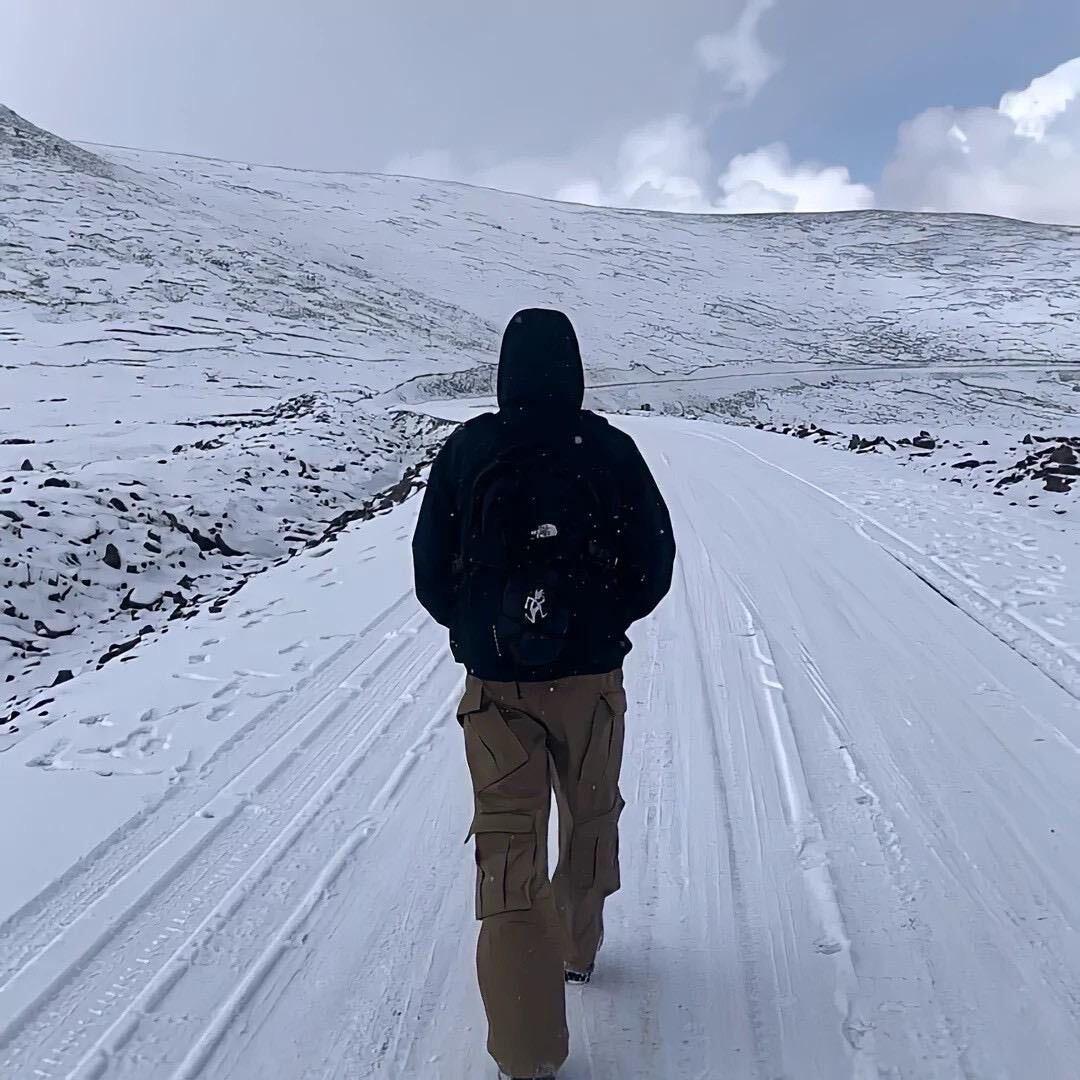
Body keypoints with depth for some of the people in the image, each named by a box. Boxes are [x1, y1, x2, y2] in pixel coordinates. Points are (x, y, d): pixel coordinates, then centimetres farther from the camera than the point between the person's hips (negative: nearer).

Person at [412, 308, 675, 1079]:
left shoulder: (466, 450, -6)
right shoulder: (610, 449, -7)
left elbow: (431, 575, -2)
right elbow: (654, 566, -3)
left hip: (495, 683, -1)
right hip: (592, 677, 1)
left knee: (508, 848, 6)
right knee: (591, 818, 24)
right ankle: (576, 946, 45)